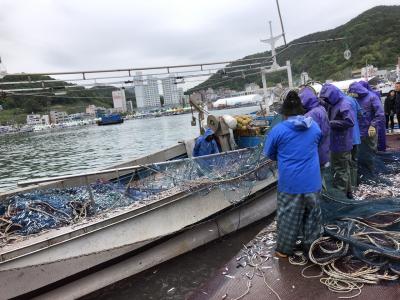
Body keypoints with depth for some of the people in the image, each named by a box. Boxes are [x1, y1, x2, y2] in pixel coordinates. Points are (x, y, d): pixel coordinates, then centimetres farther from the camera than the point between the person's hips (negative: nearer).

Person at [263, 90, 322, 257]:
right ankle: (311, 245, 32)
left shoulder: (278, 129, -11)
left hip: (290, 182, -3)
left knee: (288, 216, 9)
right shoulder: (314, 126, 2)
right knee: (312, 214, 18)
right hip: (312, 181, 4)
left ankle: (284, 249, 21)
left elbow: (268, 153, 0)